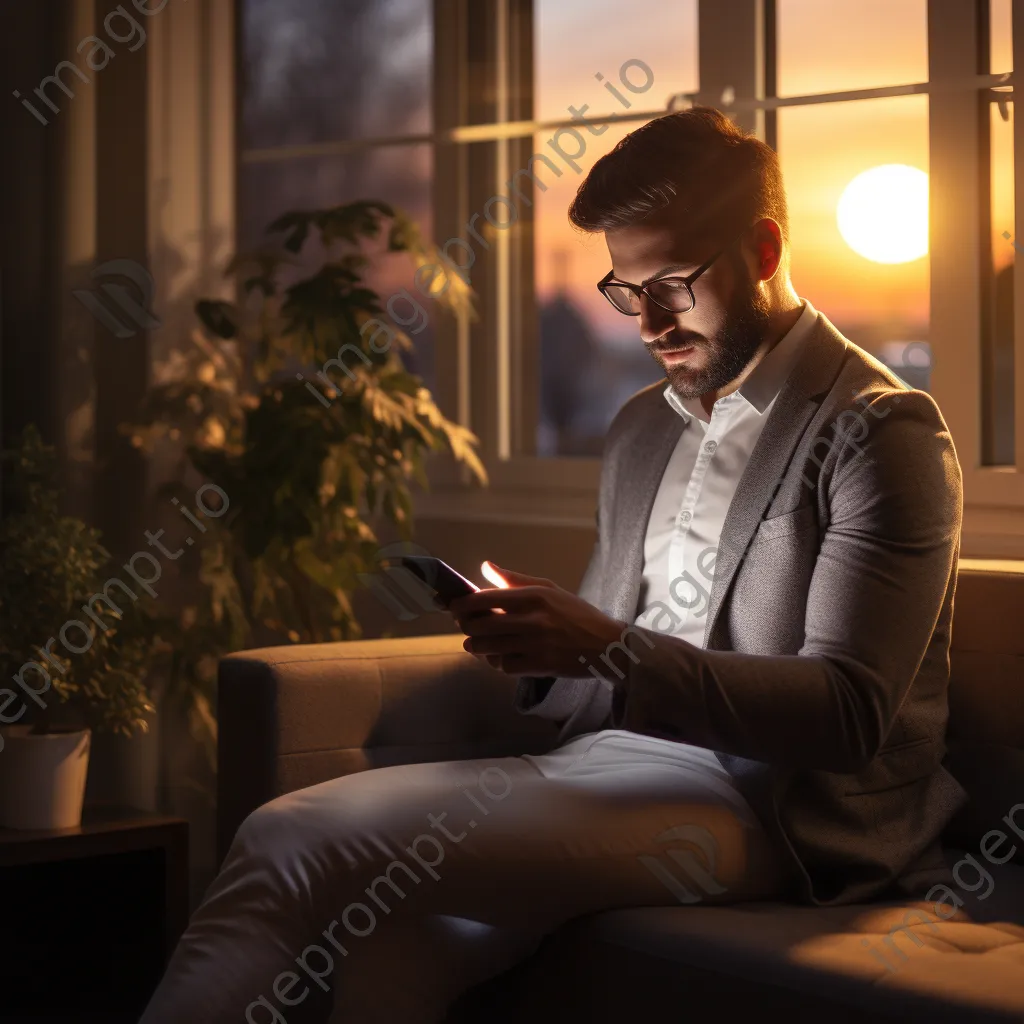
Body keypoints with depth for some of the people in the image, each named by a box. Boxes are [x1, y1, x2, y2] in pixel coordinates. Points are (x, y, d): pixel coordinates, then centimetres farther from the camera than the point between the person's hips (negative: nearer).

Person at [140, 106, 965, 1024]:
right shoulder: (644, 426, 21)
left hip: (761, 801, -7)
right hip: (611, 758, 7)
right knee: (393, 949, -27)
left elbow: (848, 713, -13)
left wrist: (609, 648, -23)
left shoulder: (879, 431, -5)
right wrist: (536, 639, 2)